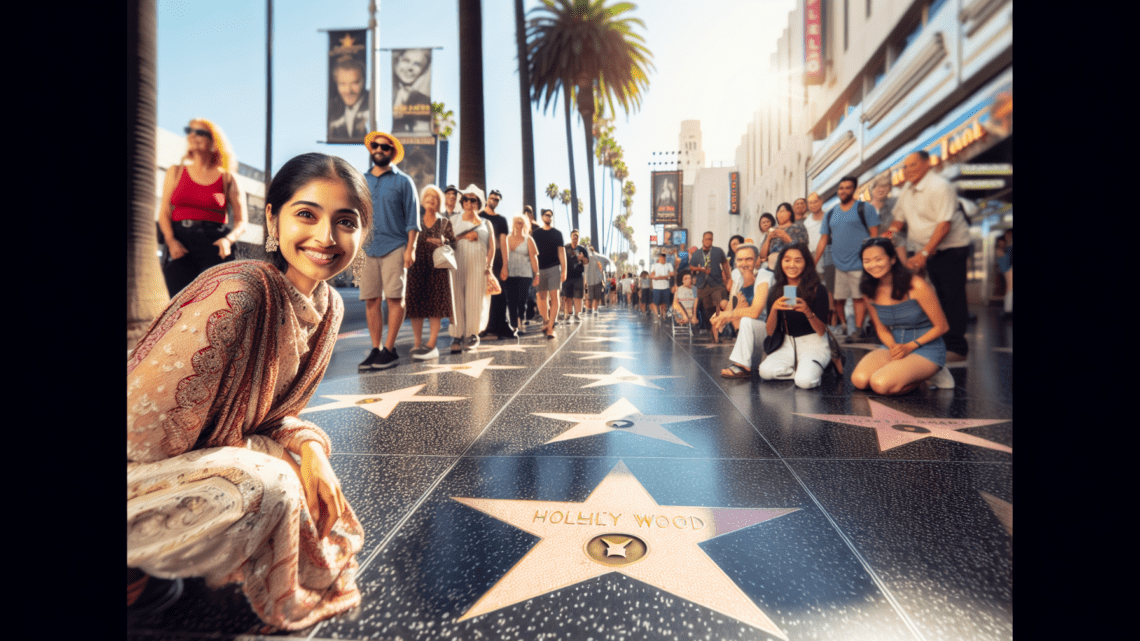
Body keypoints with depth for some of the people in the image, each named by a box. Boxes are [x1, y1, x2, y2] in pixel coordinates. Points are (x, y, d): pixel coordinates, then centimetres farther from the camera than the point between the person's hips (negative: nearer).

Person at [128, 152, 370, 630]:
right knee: (269, 485, -25)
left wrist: (309, 445, -15)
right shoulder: (239, 293, -29)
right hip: (138, 471, -8)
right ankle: (133, 570, 2)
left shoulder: (329, 307, -5)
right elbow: (143, 428, -25)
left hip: (190, 462, 8)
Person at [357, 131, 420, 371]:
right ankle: (375, 350, 9)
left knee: (394, 298, -5)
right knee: (371, 300, 2)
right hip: (367, 249, 4)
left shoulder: (402, 181, 6)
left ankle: (390, 350, 0)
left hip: (394, 247, -4)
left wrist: (410, 248, -9)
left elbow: (412, 217, 0)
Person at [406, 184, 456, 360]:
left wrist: (442, 243, -11)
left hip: (437, 267, -1)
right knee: (415, 305, -1)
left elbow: (453, 243, 8)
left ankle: (431, 345, -6)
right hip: (417, 266, 1)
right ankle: (417, 344, 7)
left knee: (436, 306, -6)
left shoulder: (444, 222, 11)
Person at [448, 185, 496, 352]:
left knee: (475, 299, -2)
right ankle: (457, 336, -5)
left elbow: (491, 247, 8)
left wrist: (489, 266, -2)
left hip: (478, 265, 0)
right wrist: (464, 236, -7)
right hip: (458, 264, 0)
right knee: (457, 297, -6)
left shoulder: (485, 224, 14)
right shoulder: (454, 220, 15)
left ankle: (472, 334, 7)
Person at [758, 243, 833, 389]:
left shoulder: (818, 289, -6)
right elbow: (770, 332, -4)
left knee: (804, 381, -29)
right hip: (788, 345, 3)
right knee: (765, 371, -24)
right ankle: (800, 367, 1)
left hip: (814, 344, -3)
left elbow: (822, 331, -11)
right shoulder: (776, 291, 3)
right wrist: (774, 309, -22)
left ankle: (815, 367, 3)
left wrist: (807, 311, -30)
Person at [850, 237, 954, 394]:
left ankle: (930, 373, 0)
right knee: (859, 380, -21)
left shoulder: (916, 286, -15)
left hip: (927, 348, -5)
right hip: (895, 346, 5)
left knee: (881, 384, -28)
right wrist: (893, 347, -11)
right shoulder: (870, 291, 0)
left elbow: (942, 326, -8)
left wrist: (910, 346, -15)